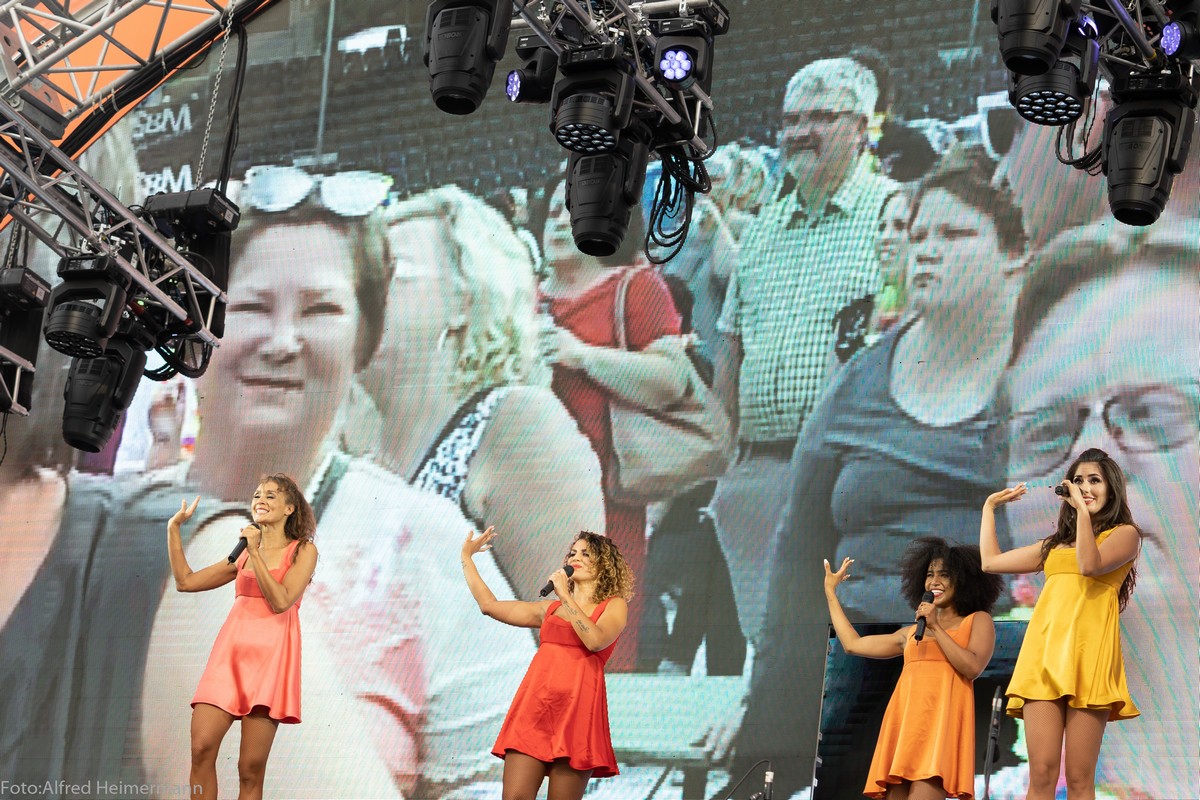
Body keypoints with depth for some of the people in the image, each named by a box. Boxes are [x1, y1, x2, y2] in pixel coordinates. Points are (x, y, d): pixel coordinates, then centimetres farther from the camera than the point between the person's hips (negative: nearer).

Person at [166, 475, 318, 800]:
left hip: (270, 654, -4)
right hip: (231, 651, 4)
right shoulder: (244, 554, 21)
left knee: (251, 768, -9)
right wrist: (174, 527, 19)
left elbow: (280, 601, -9)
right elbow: (186, 581, 20)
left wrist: (255, 553, -8)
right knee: (201, 748, -14)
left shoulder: (302, 551, 6)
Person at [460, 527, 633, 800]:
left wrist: (565, 596, -3)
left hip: (577, 708, -4)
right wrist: (466, 557, 30)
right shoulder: (550, 609, 24)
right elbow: (489, 605, 24)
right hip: (534, 706, 4)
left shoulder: (614, 606, 12)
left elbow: (596, 640, -9)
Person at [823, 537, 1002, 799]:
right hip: (904, 721, 6)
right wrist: (831, 593, 36)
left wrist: (936, 628, -3)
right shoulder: (911, 633, 27)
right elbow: (853, 644, 29)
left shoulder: (978, 621, 13)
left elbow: (973, 667, -5)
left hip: (941, 719, -6)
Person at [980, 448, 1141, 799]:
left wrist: (1083, 509, -6)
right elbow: (991, 561, 29)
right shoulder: (1055, 544, 27)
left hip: (1088, 652, -4)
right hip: (1045, 651, 4)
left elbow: (1091, 565, -9)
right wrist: (990, 506, 36)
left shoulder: (1125, 534, 12)